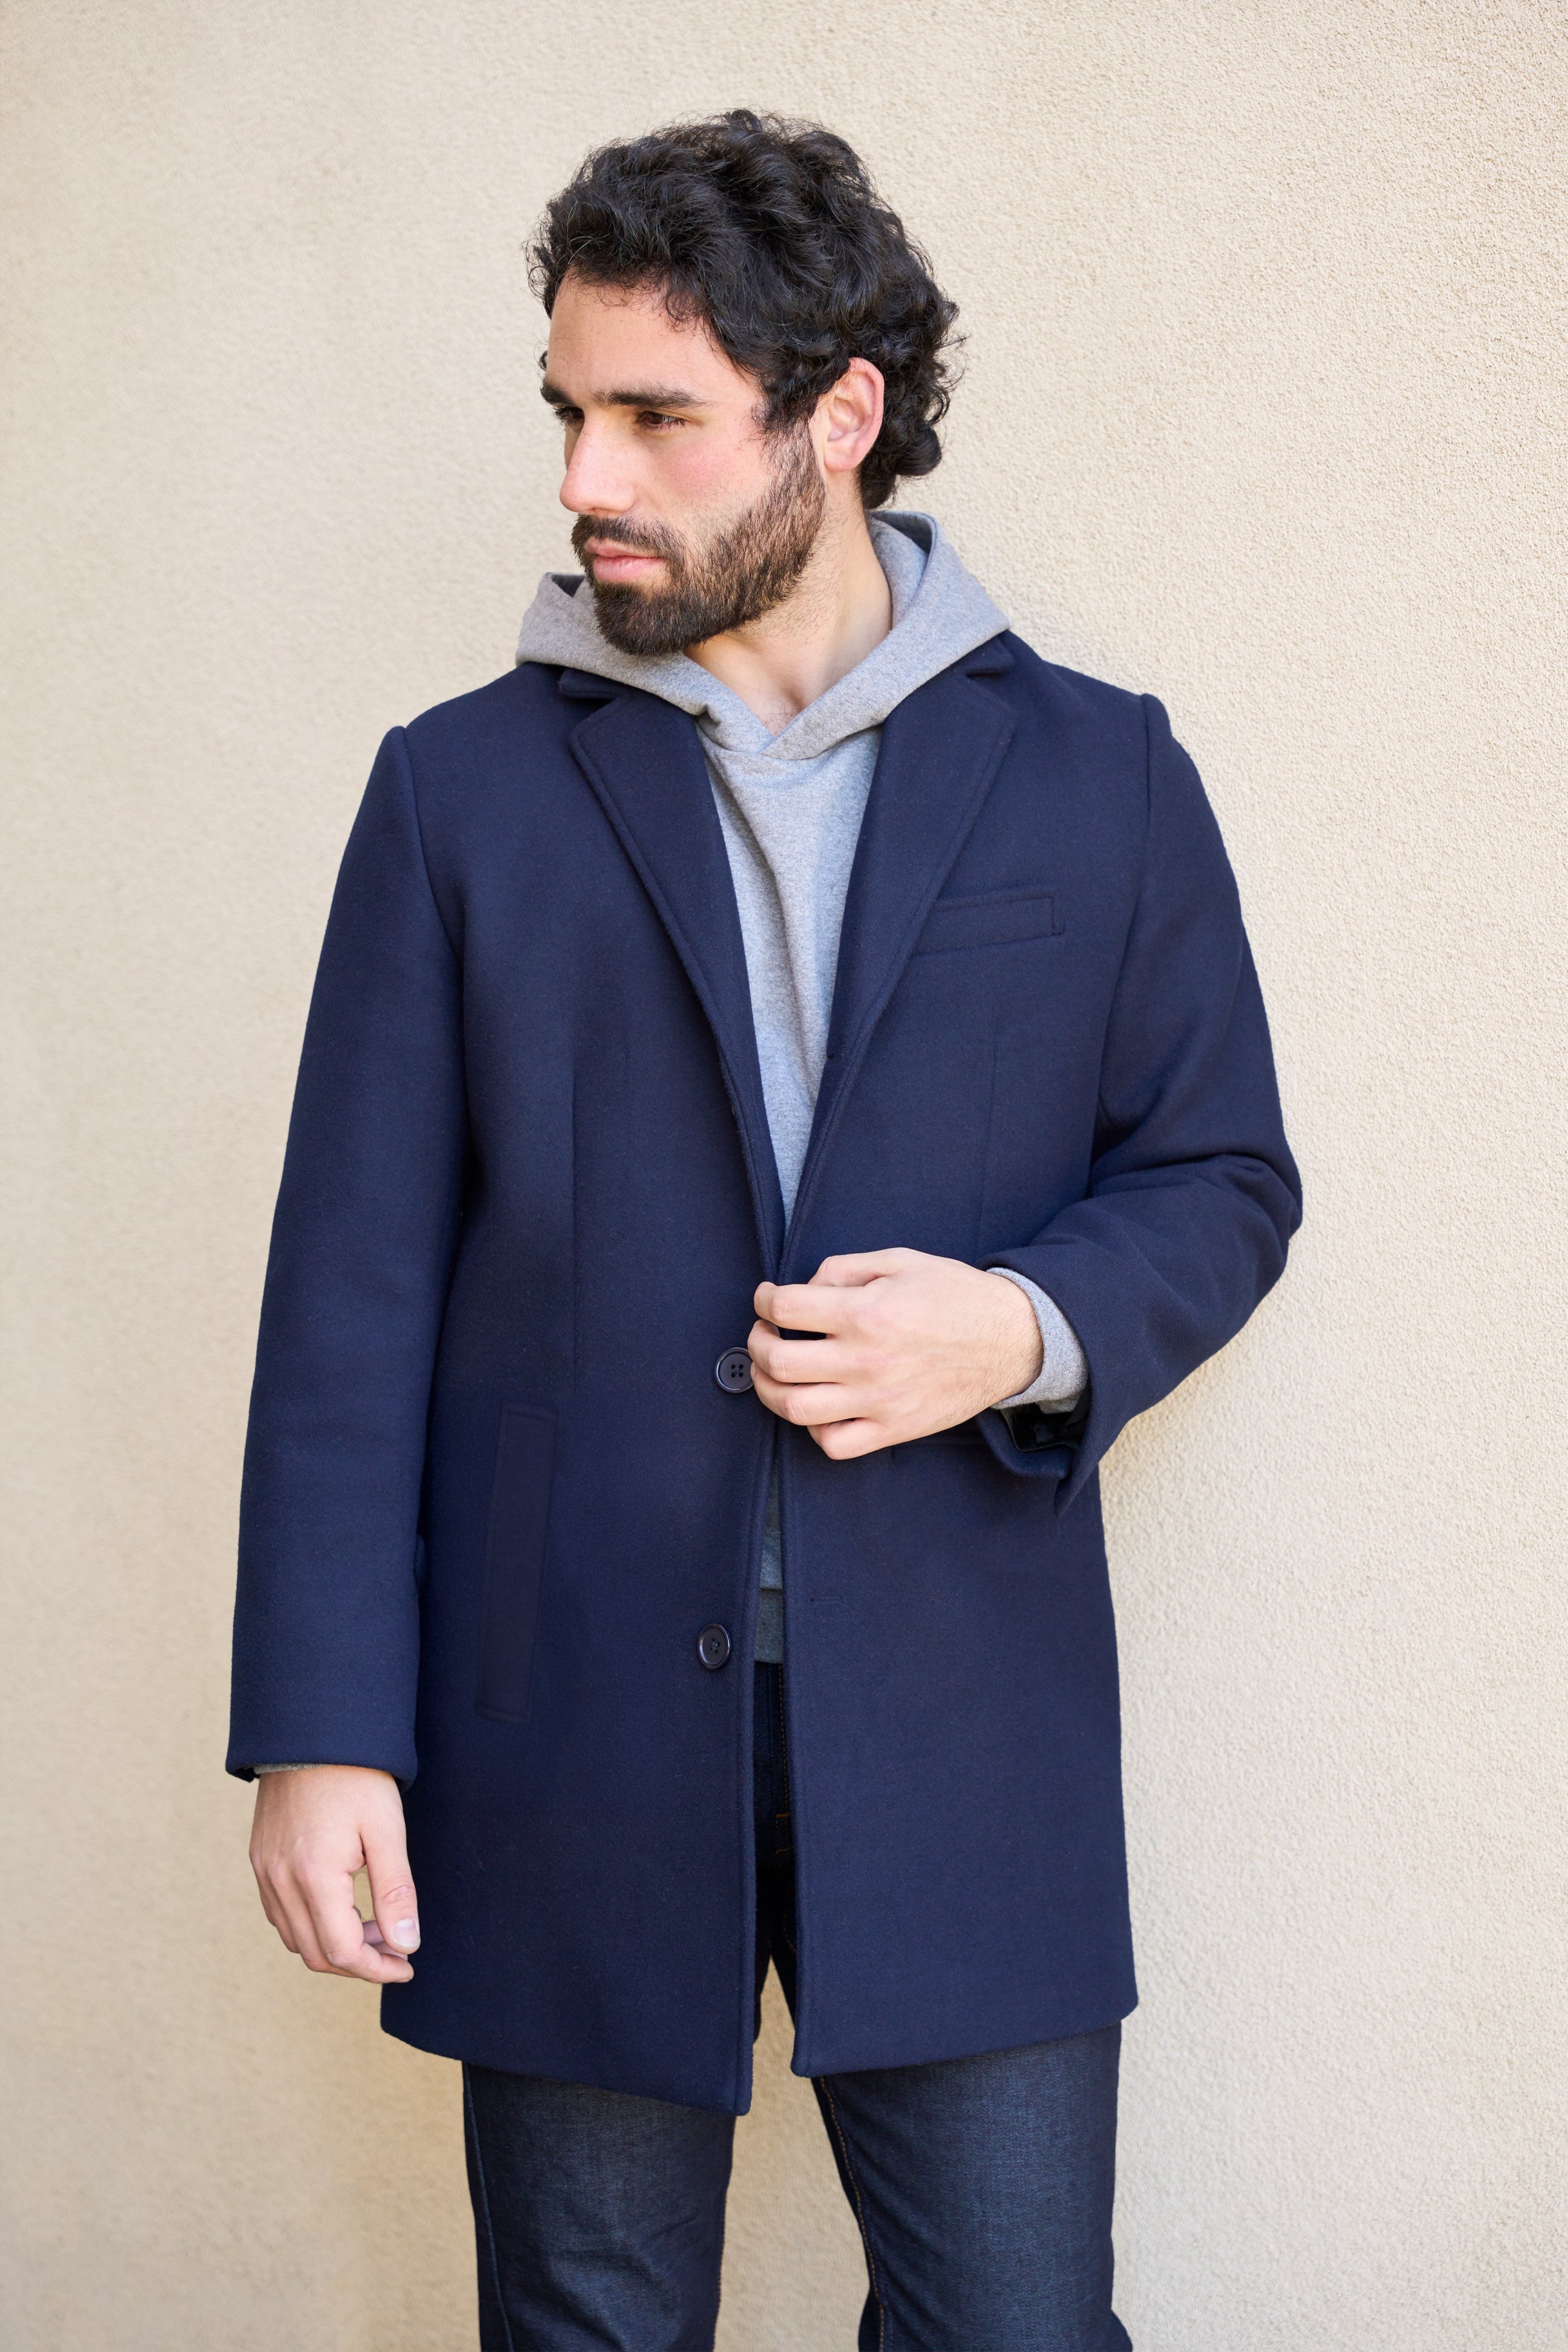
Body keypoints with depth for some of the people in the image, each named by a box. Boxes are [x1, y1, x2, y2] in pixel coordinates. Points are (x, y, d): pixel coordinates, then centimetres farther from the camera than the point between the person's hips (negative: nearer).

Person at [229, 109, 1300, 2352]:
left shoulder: (1097, 777, 5)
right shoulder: (463, 789, 4)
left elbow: (1227, 1181, 10)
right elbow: (354, 1284, 1)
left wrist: (1033, 1329, -13)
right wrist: (321, 1728, -6)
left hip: (968, 1723, 0)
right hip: (568, 1725, 0)